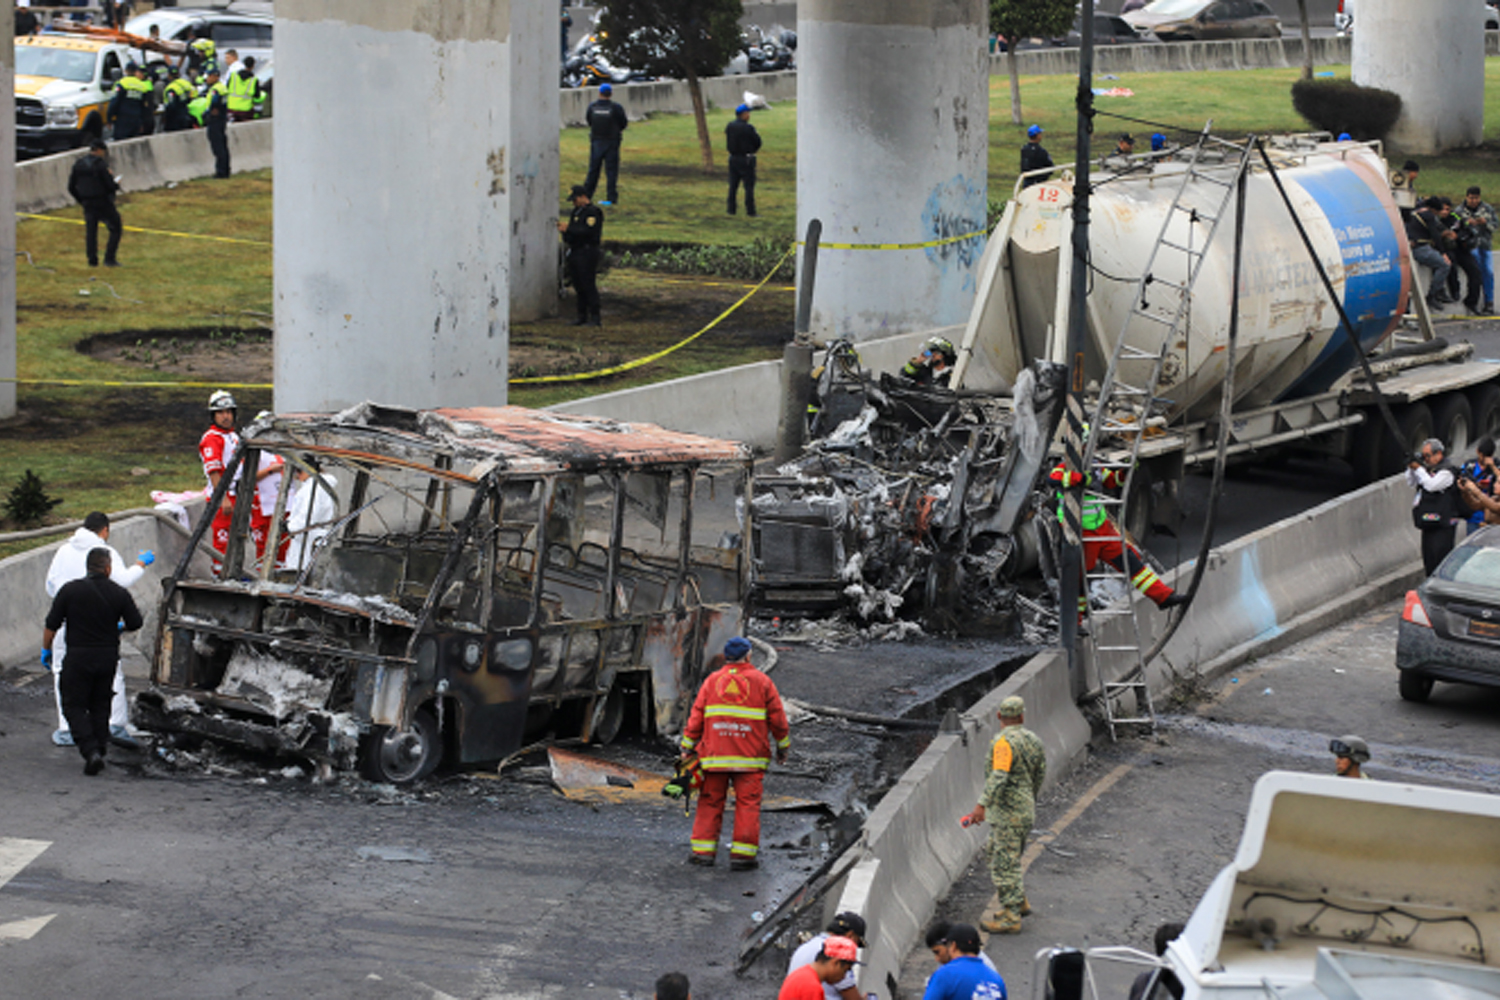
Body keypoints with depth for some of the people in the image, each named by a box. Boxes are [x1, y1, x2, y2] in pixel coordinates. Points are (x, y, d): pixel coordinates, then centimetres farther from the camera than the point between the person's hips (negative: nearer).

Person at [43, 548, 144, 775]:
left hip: (78, 657, -3)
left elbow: (52, 625, -4)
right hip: (108, 657, 3)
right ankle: (100, 749, 18)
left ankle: (90, 752, -14)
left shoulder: (70, 590, -7)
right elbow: (135, 623, 5)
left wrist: (46, 649, 11)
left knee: (74, 706, 2)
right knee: (100, 705, 18)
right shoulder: (118, 593, -2)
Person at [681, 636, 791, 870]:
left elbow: (696, 717, 4)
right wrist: (783, 746, 16)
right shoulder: (761, 682, 2)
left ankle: (703, 850, 7)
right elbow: (778, 719, 3)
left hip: (714, 756, 2)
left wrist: (687, 748, 10)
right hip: (750, 756, -2)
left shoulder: (711, 681, 7)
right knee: (748, 804, 1)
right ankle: (743, 854, -2)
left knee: (710, 802, 8)